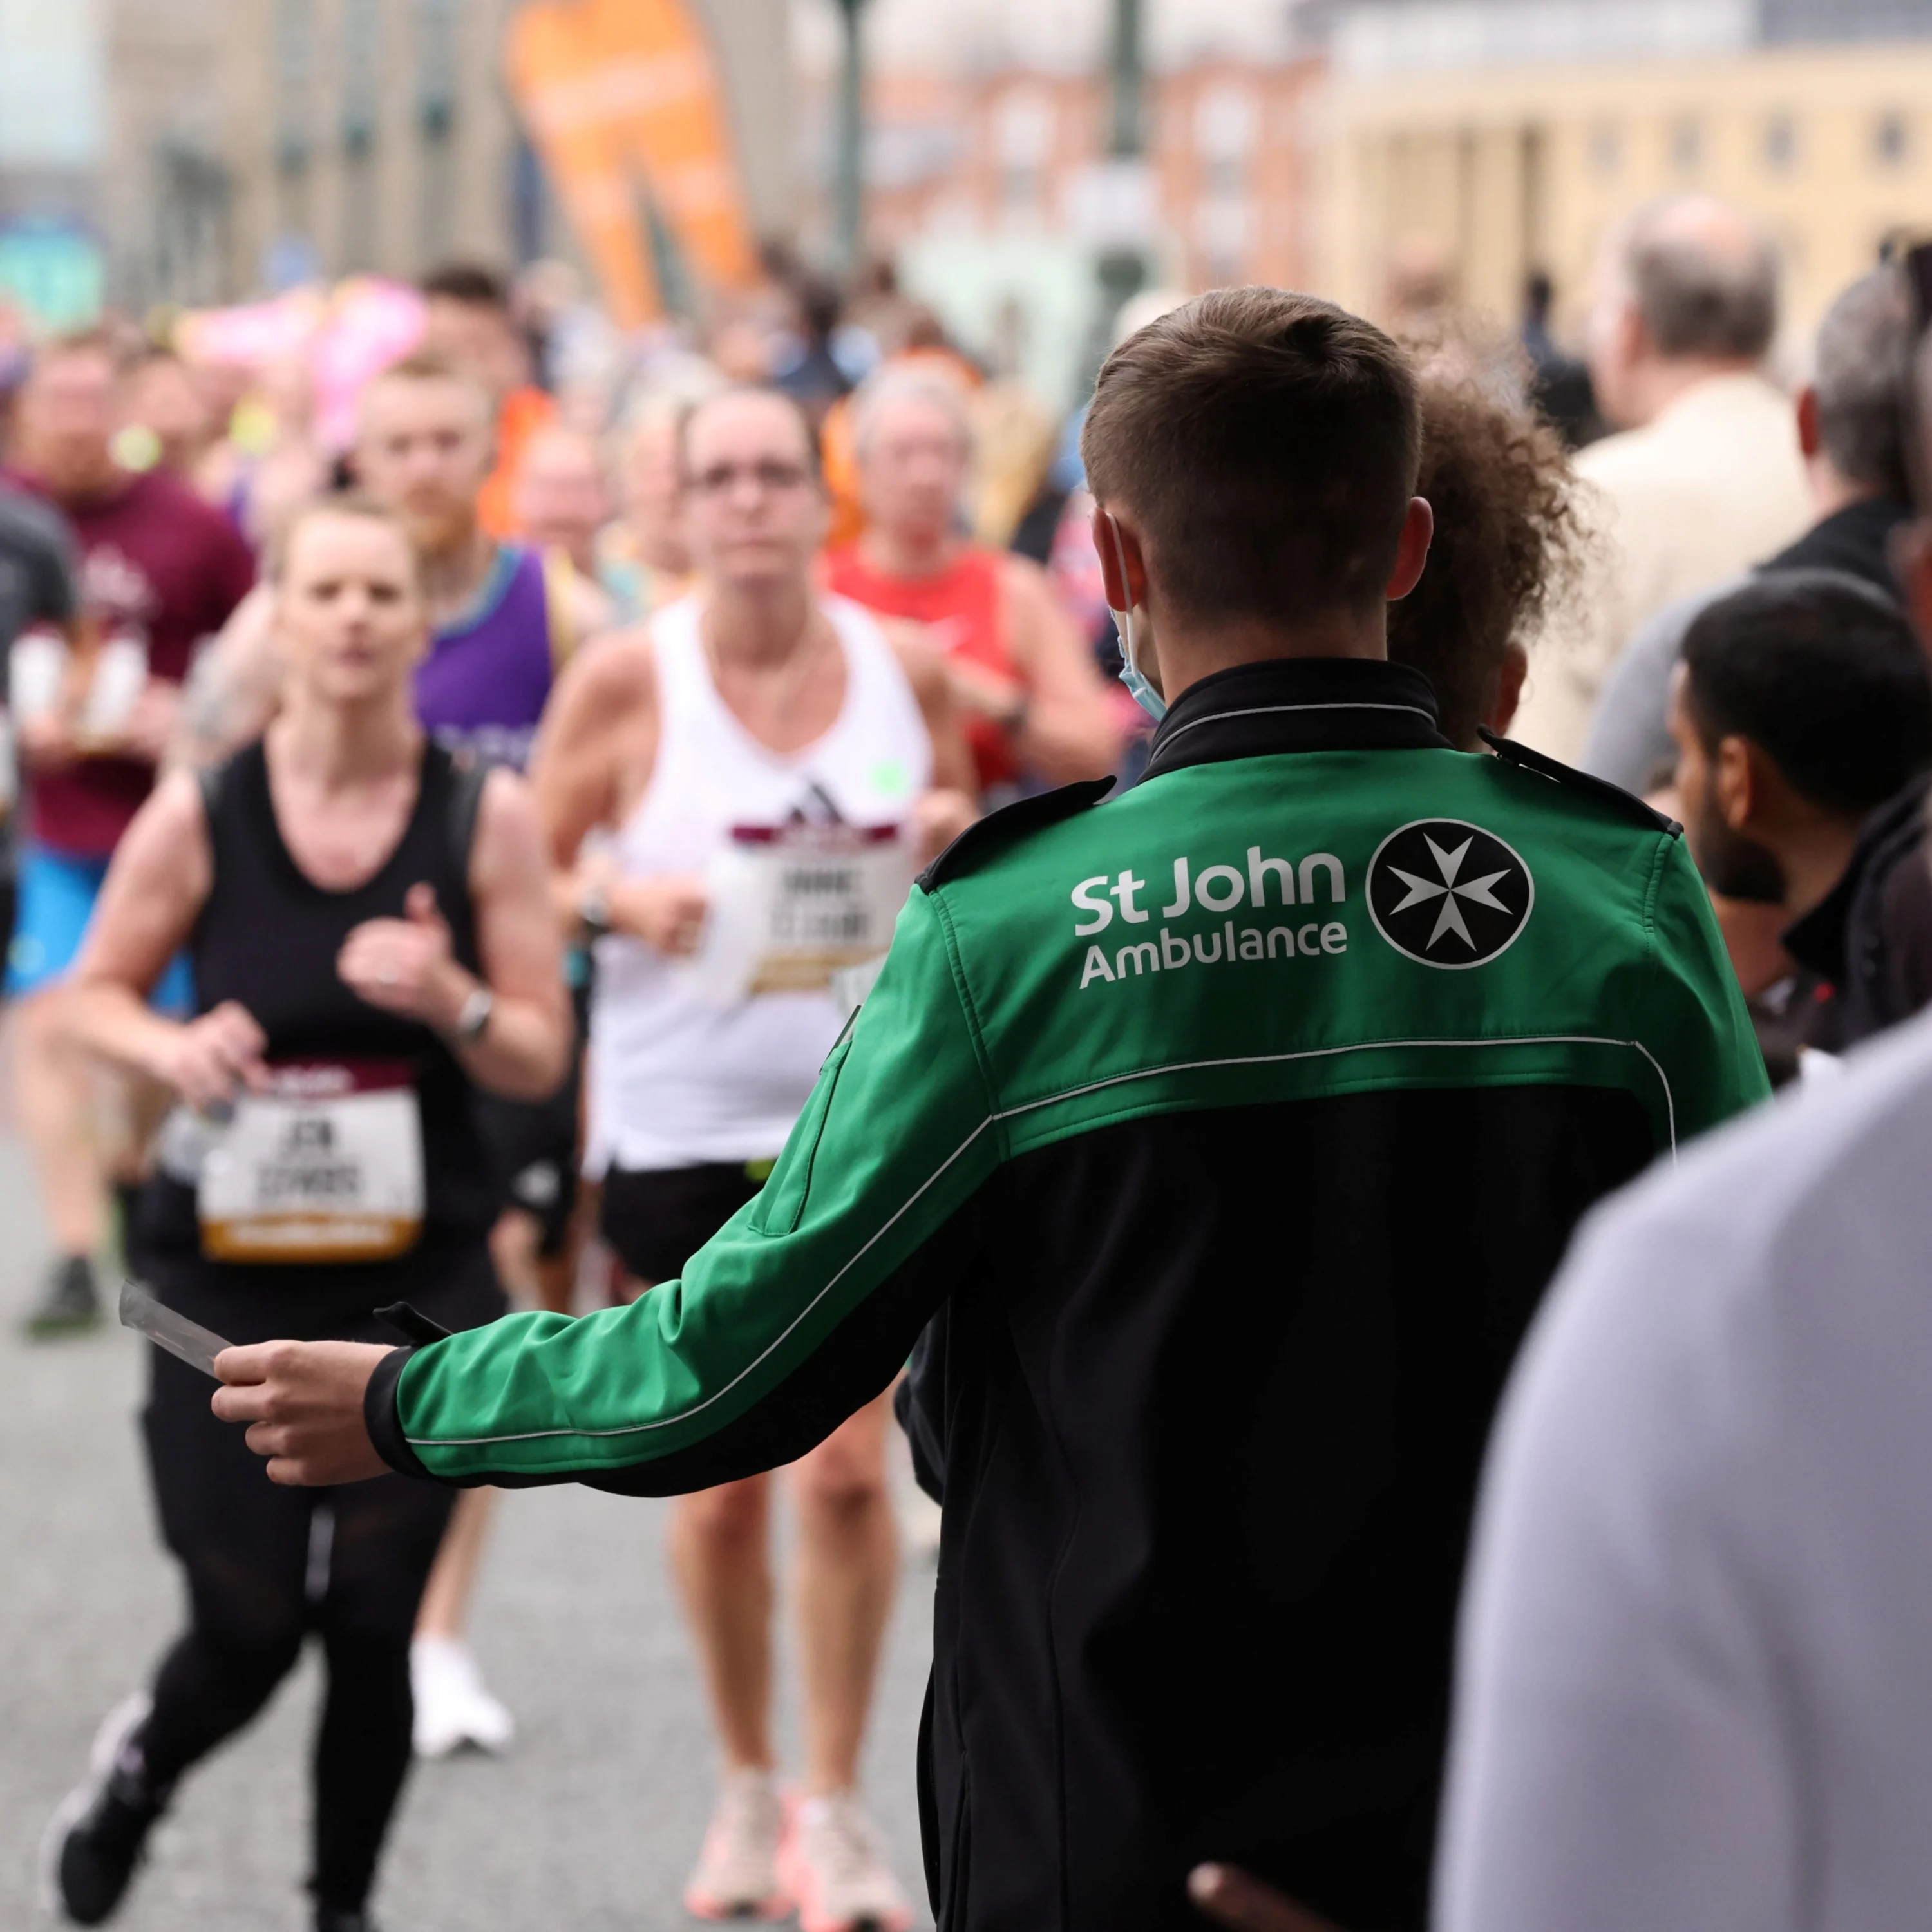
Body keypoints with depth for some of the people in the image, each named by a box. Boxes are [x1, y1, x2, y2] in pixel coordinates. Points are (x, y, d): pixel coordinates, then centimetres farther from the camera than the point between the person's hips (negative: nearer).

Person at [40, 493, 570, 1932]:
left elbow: (541, 1060, 1)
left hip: (419, 1280, 1)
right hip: (230, 1268, -1)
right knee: (249, 1630, 0)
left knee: (375, 1618, -1)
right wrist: (172, 1047, -14)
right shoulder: (200, 816, -5)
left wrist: (448, 999, -19)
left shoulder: (485, 816, -3)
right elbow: (94, 994, 7)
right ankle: (136, 1771, 36)